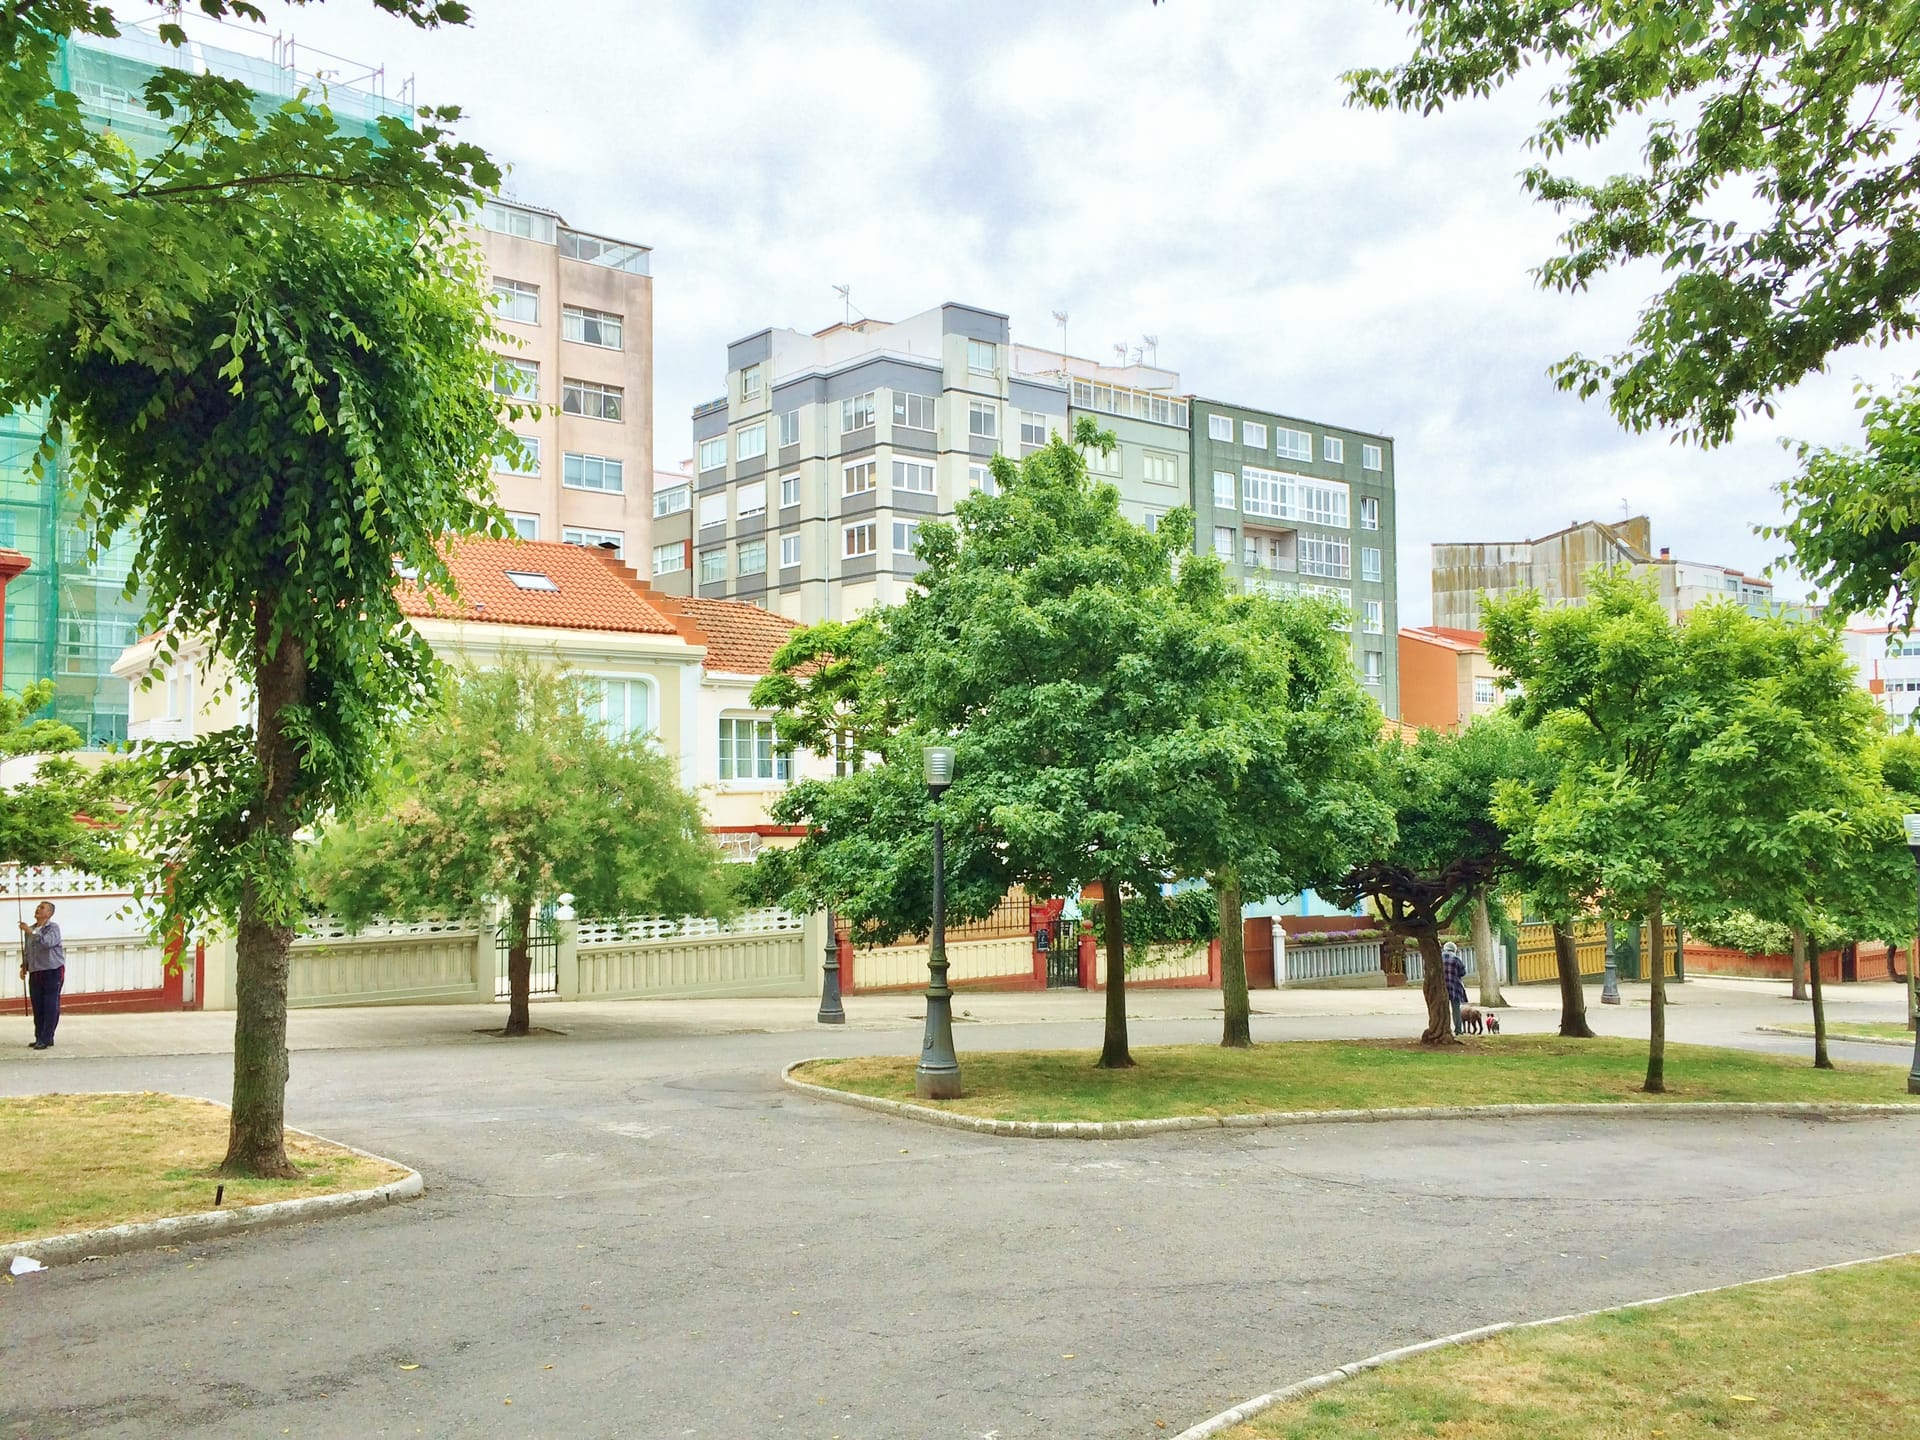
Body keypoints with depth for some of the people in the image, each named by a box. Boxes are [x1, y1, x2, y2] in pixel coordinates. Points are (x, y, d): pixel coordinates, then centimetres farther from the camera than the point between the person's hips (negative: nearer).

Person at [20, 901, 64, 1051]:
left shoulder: (53, 928, -7)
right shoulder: (30, 930, 13)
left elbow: (47, 942, -28)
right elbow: (27, 952, 22)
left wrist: (30, 931, -29)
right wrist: (24, 966, 10)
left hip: (53, 971, -7)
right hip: (35, 973, 7)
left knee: (51, 1007, -5)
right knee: (37, 1007, 8)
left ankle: (46, 1039, -4)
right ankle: (39, 1038, 16)